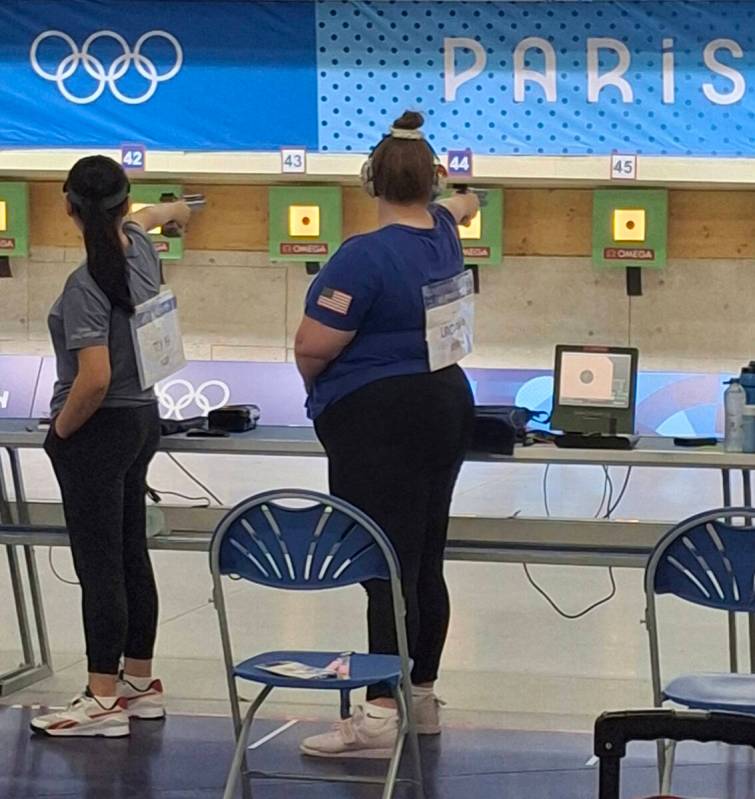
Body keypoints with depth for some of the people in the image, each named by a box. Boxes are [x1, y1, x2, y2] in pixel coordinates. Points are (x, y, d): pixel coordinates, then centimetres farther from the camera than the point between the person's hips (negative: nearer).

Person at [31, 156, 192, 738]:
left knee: (100, 565, -5)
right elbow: (137, 221, 30)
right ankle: (140, 683, 25)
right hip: (142, 422, 9)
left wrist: (61, 431, -10)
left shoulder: (87, 285, -22)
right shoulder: (139, 250, 2)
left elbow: (94, 380, -27)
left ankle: (103, 701, -2)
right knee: (132, 558, 15)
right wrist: (172, 210, 53)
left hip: (99, 431, -8)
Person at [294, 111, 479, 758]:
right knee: (426, 563, 13)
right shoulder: (441, 236, 8)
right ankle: (422, 696, 22)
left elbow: (314, 345, -16)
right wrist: (463, 204, 58)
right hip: (446, 407, 8)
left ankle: (380, 716, -14)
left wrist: (316, 382, 6)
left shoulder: (367, 254, -15)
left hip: (377, 420, -8)